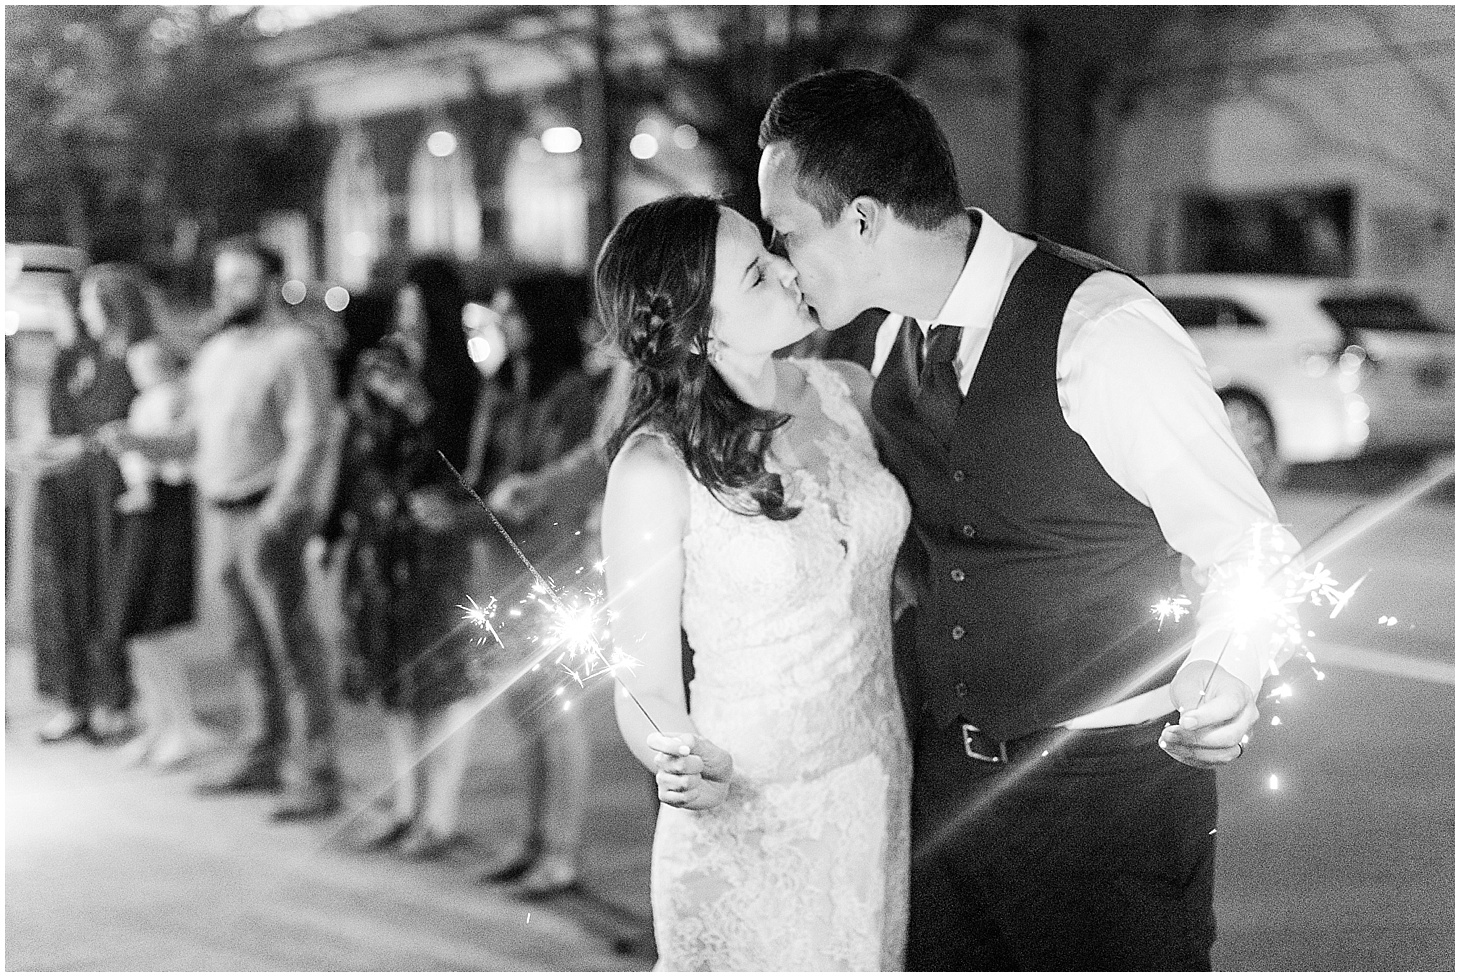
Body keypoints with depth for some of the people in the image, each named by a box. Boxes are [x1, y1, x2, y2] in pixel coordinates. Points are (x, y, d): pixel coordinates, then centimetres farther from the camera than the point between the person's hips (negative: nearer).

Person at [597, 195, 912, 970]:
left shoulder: (844, 392, 0)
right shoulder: (656, 469, -16)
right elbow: (645, 681, -13)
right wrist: (691, 771, -31)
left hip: (880, 784, 5)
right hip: (748, 816, -5)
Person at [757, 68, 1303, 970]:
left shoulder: (1100, 329, -20)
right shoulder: (896, 344, 3)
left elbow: (1250, 552, -15)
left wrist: (1222, 680, -35)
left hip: (1110, 788, -7)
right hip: (948, 776, 7)